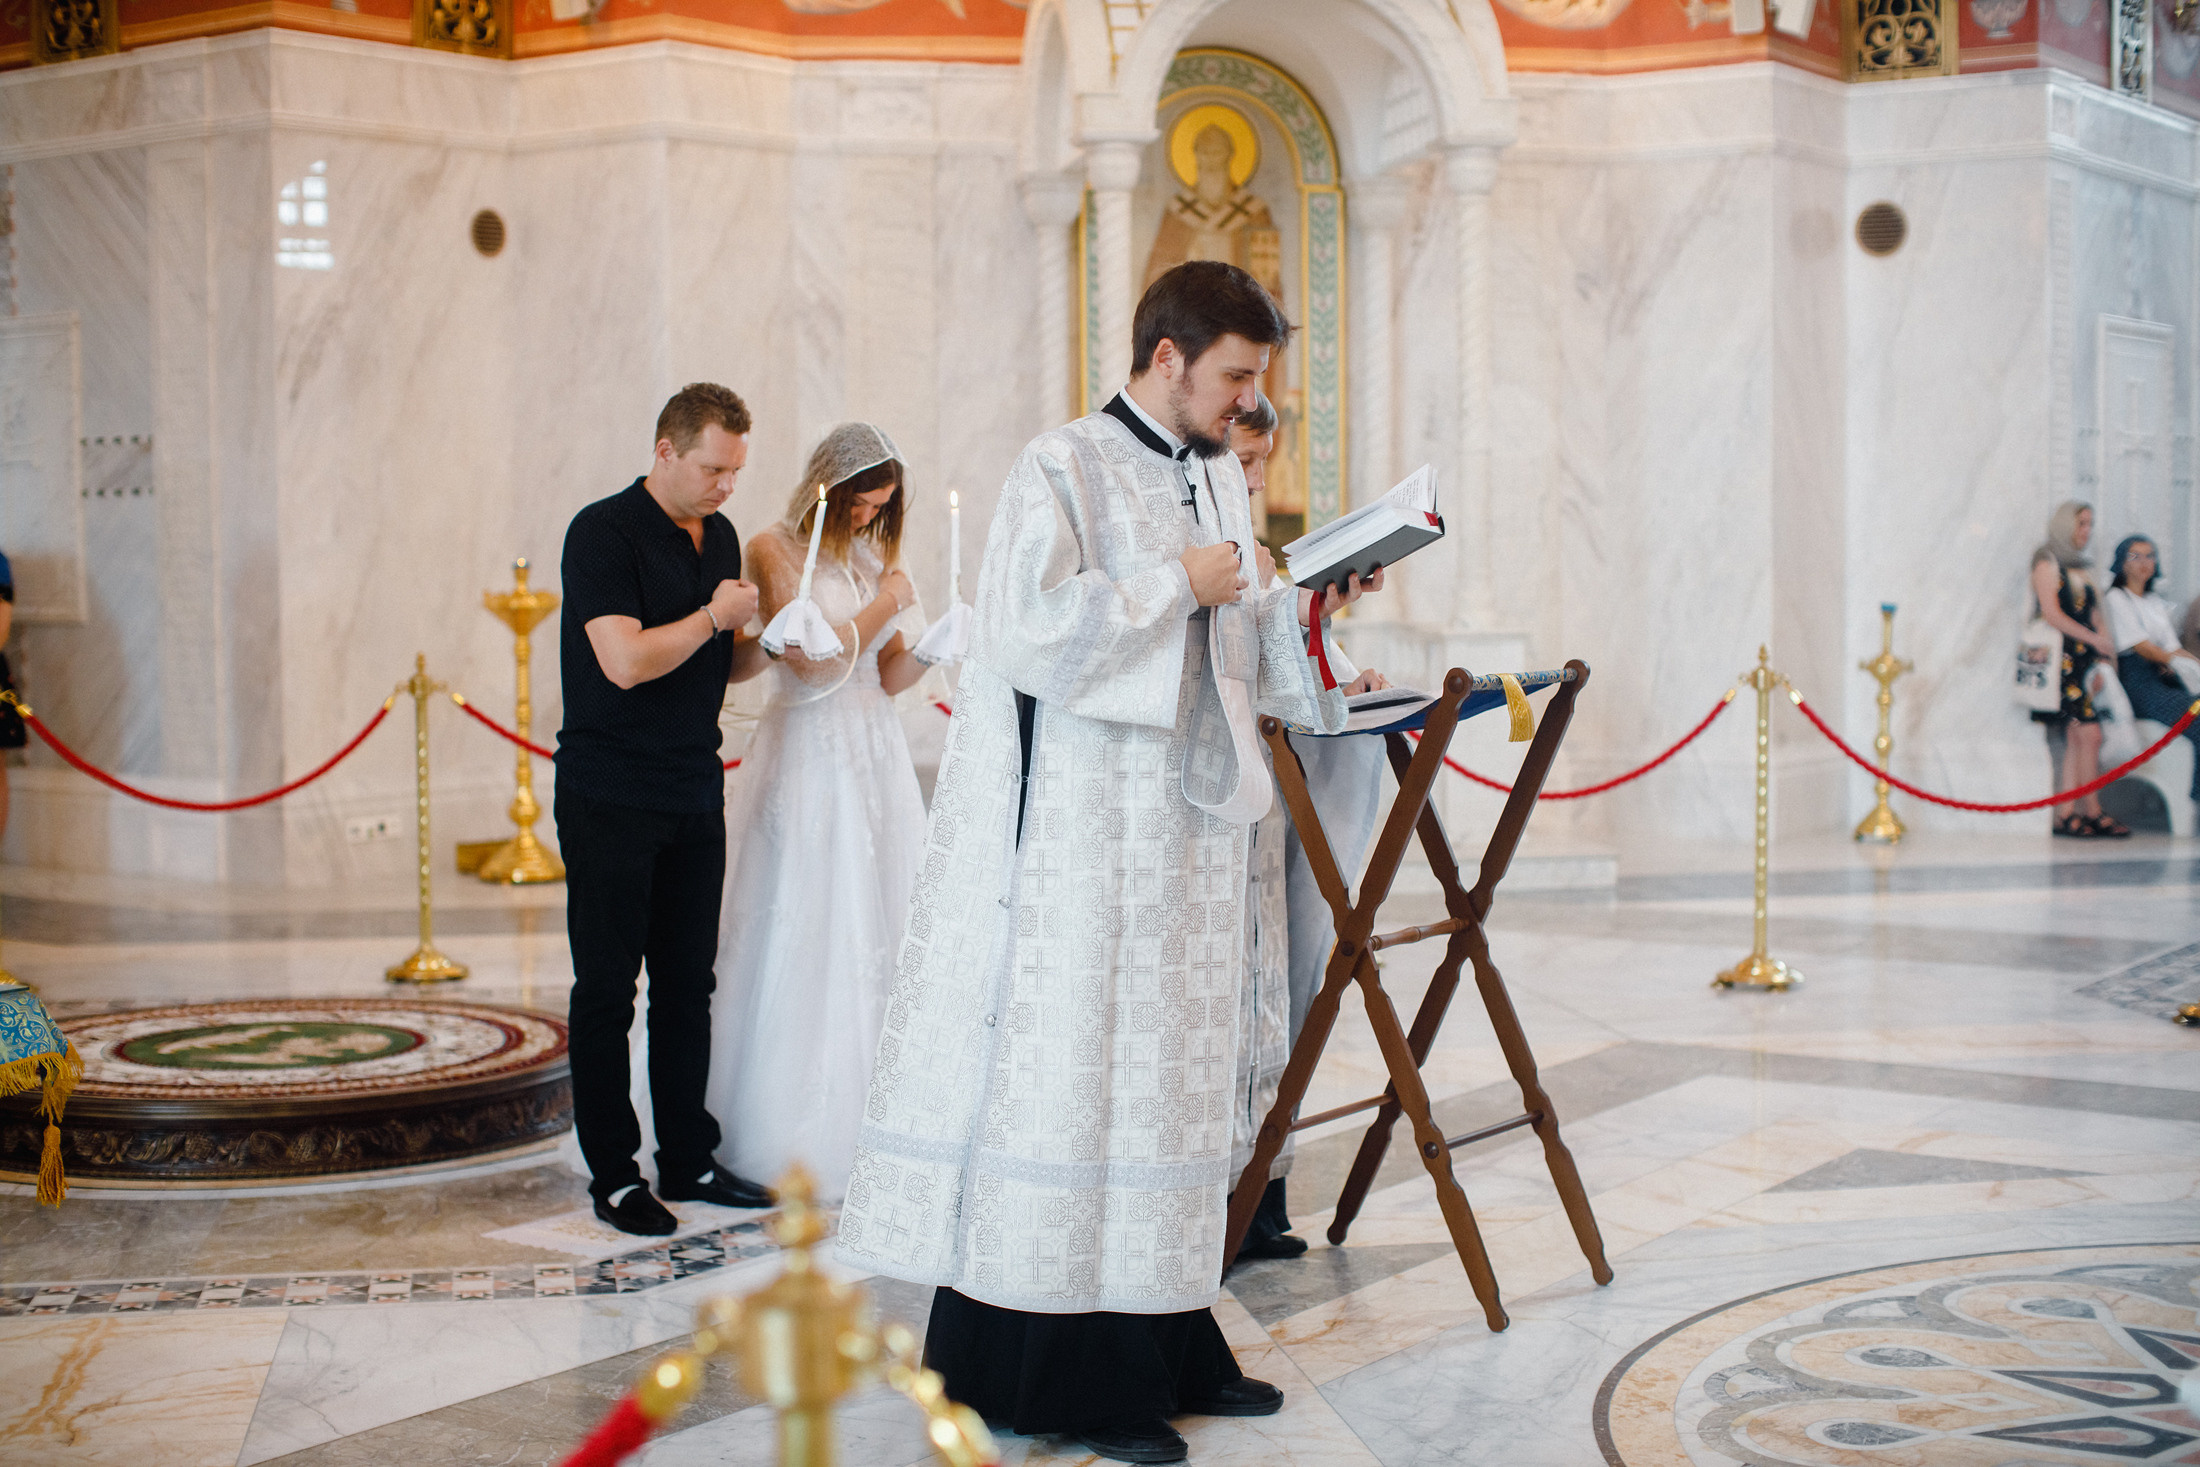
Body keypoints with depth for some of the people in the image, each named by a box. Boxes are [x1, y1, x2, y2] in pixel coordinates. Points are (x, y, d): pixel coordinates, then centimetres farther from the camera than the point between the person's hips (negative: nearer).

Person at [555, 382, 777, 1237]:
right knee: (607, 989, 1)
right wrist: (712, 617, -13)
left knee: (688, 982, 9)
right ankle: (613, 1175, 8)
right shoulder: (604, 532, -11)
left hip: (694, 793, 7)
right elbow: (626, 662, -21)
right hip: (611, 796, -7)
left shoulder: (720, 537, 12)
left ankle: (689, 1160, 17)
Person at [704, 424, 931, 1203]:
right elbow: (811, 658, -12)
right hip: (809, 753, -6)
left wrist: (930, 644, -7)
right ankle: (801, 1138, 5)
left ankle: (874, 1128, 11)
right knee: (807, 941, -3)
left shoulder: (875, 557, 14)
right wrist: (887, 604, -5)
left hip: (876, 755, 6)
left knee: (882, 930, 4)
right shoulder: (776, 548, -4)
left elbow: (888, 677, 12)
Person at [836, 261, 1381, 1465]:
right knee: (1064, 1075, -4)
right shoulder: (1062, 470, -8)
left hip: (1185, 824, 8)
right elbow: (1024, 629, -20)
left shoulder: (1219, 481, 15)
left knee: (1165, 1074, 11)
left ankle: (1161, 1348, 19)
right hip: (1078, 830, -8)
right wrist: (1173, 586, -15)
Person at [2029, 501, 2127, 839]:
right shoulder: (2048, 563, -2)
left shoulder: (2084, 569, 21)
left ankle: (2066, 812, 0)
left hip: (2083, 660, 7)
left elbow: (2095, 618, 17)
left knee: (2074, 738, 1)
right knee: (2089, 733, -13)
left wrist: (2105, 654, 3)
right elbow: (2052, 614, -12)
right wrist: (2093, 638, -16)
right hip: (2059, 659, -7)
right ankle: (2092, 813, -8)